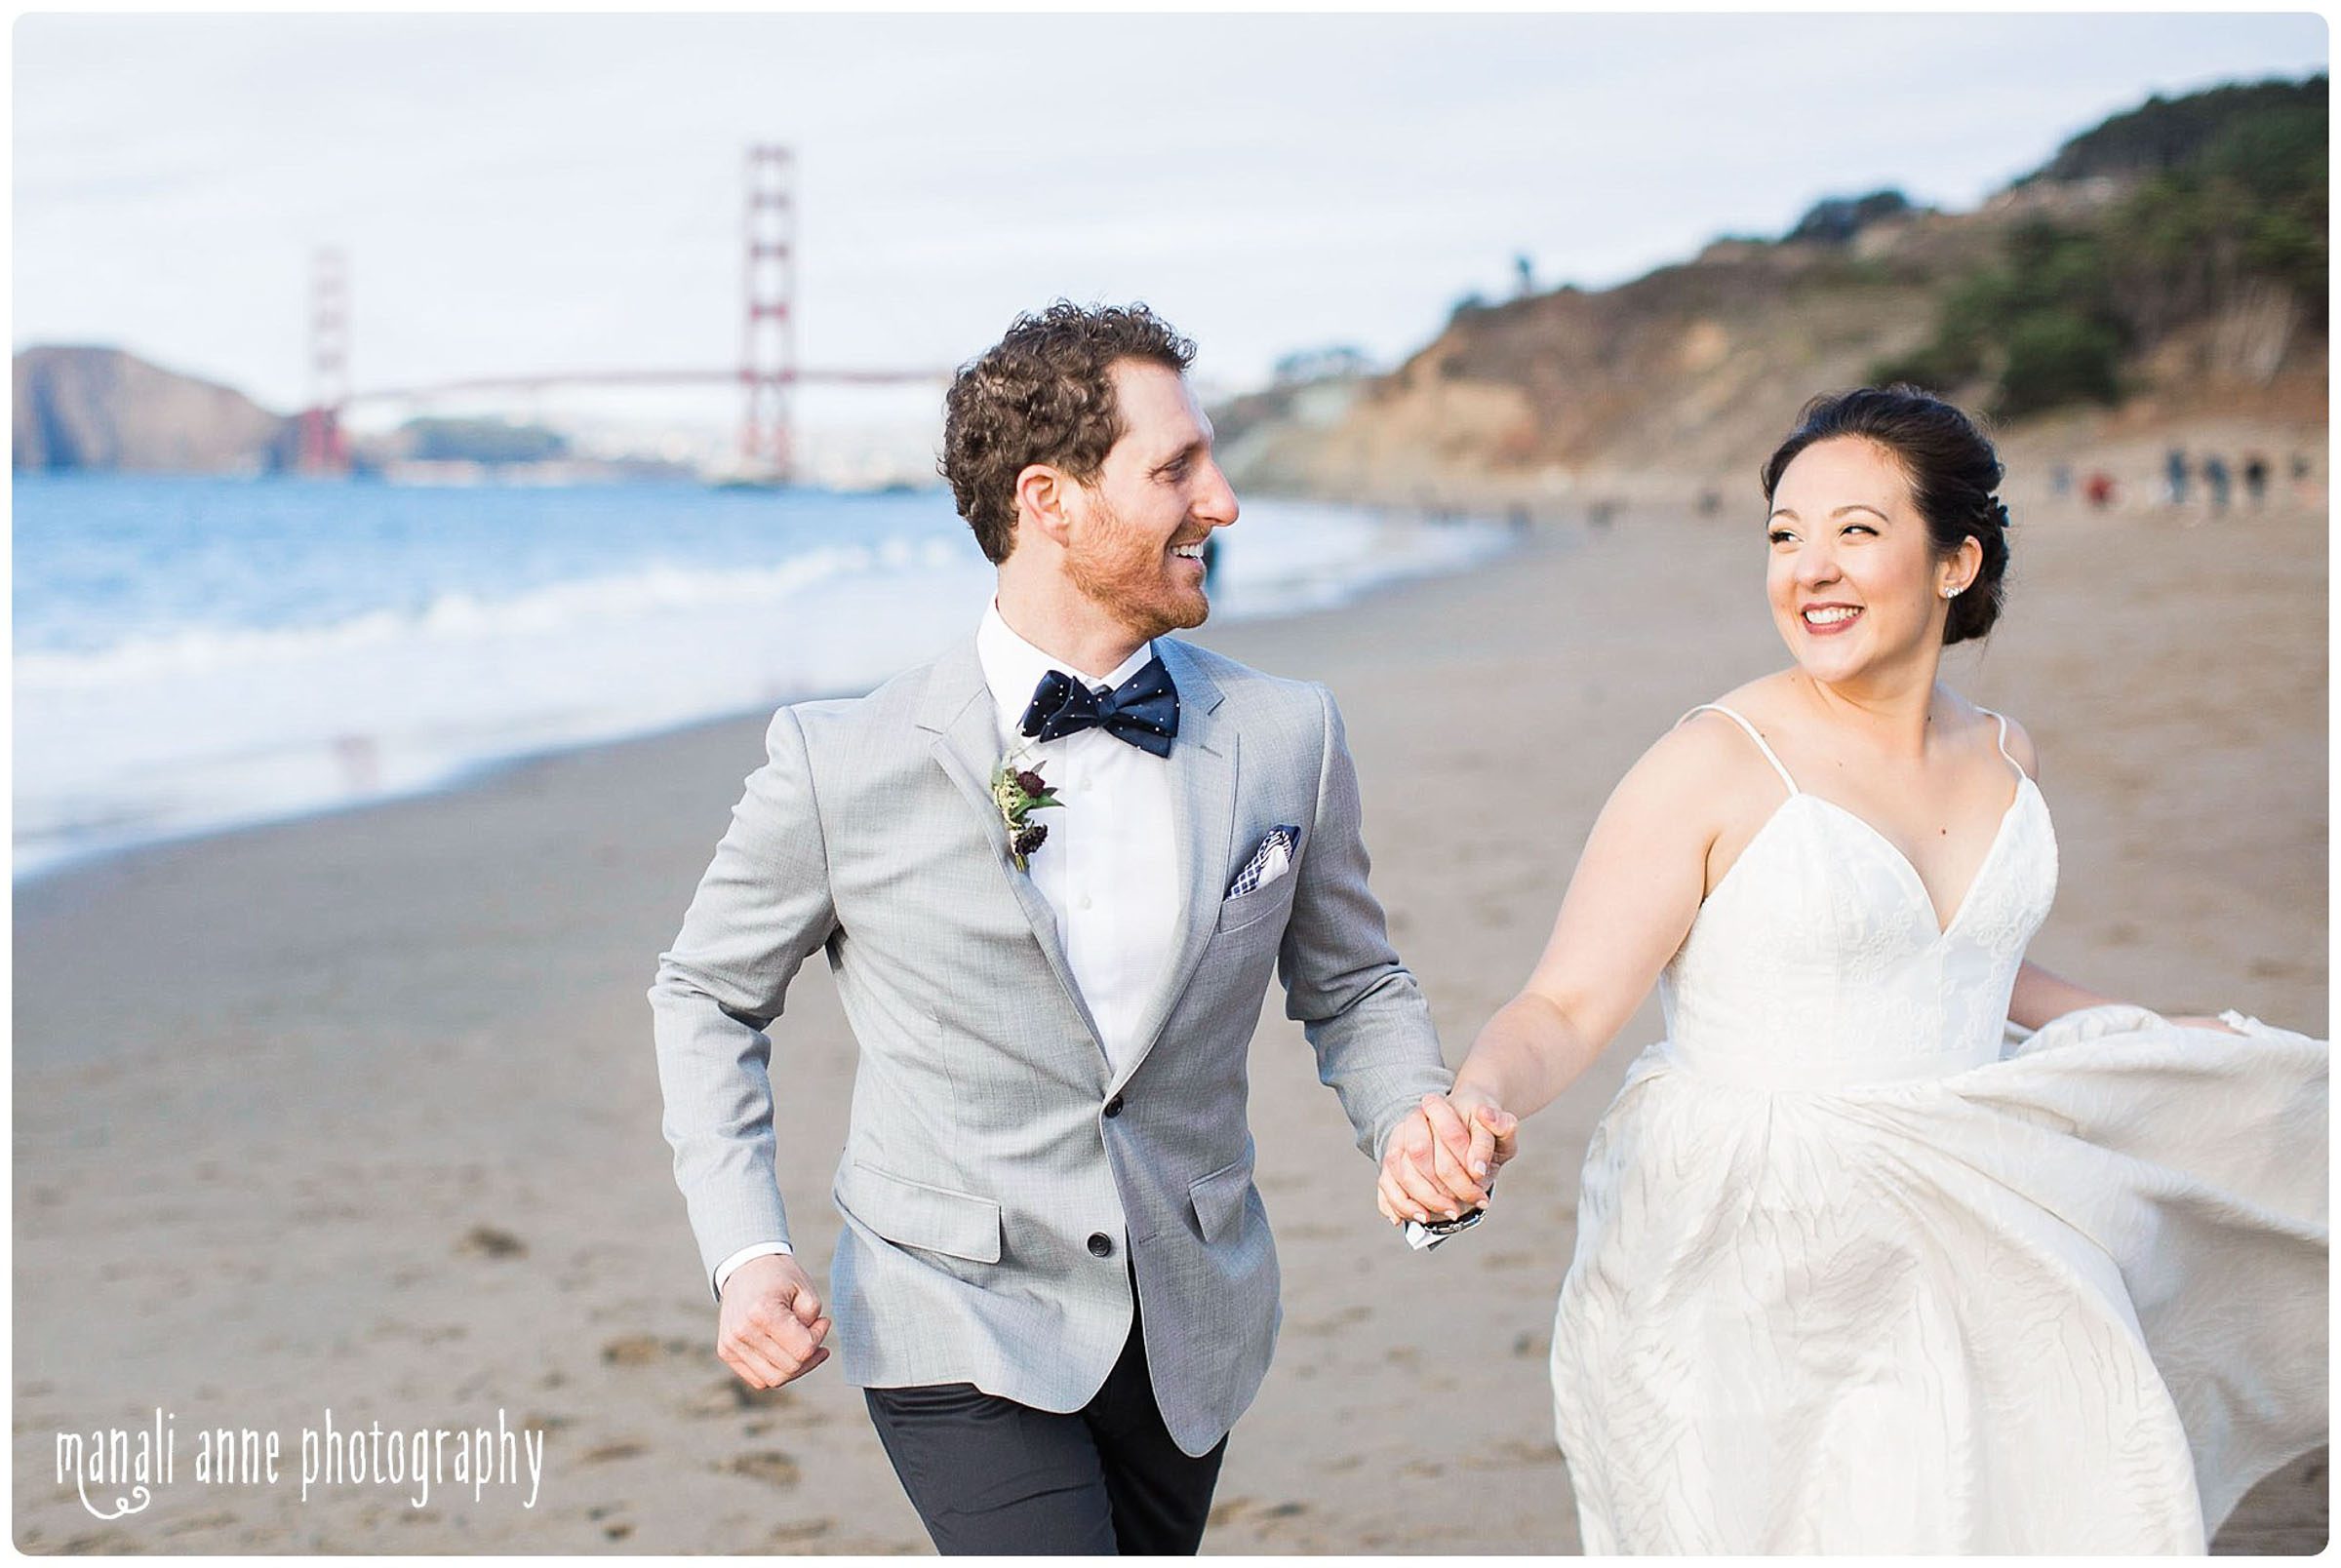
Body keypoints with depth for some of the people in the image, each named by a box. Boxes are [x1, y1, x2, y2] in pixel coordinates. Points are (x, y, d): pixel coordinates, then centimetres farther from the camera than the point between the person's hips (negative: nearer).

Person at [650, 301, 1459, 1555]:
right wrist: (745, 1253, -9)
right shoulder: (843, 765, -11)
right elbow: (709, 994, 3)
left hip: (1191, 1326, 4)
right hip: (961, 1324, -4)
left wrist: (1419, 1124, -11)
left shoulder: (1285, 736, -3)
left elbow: (1350, 986, 11)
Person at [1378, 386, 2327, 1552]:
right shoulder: (1716, 766, -12)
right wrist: (1473, 1102, -37)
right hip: (1754, 1270, -5)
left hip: (1954, 1261, 5)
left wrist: (2169, 1044, 29)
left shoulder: (2002, 757, 6)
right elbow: (1563, 1008, -17)